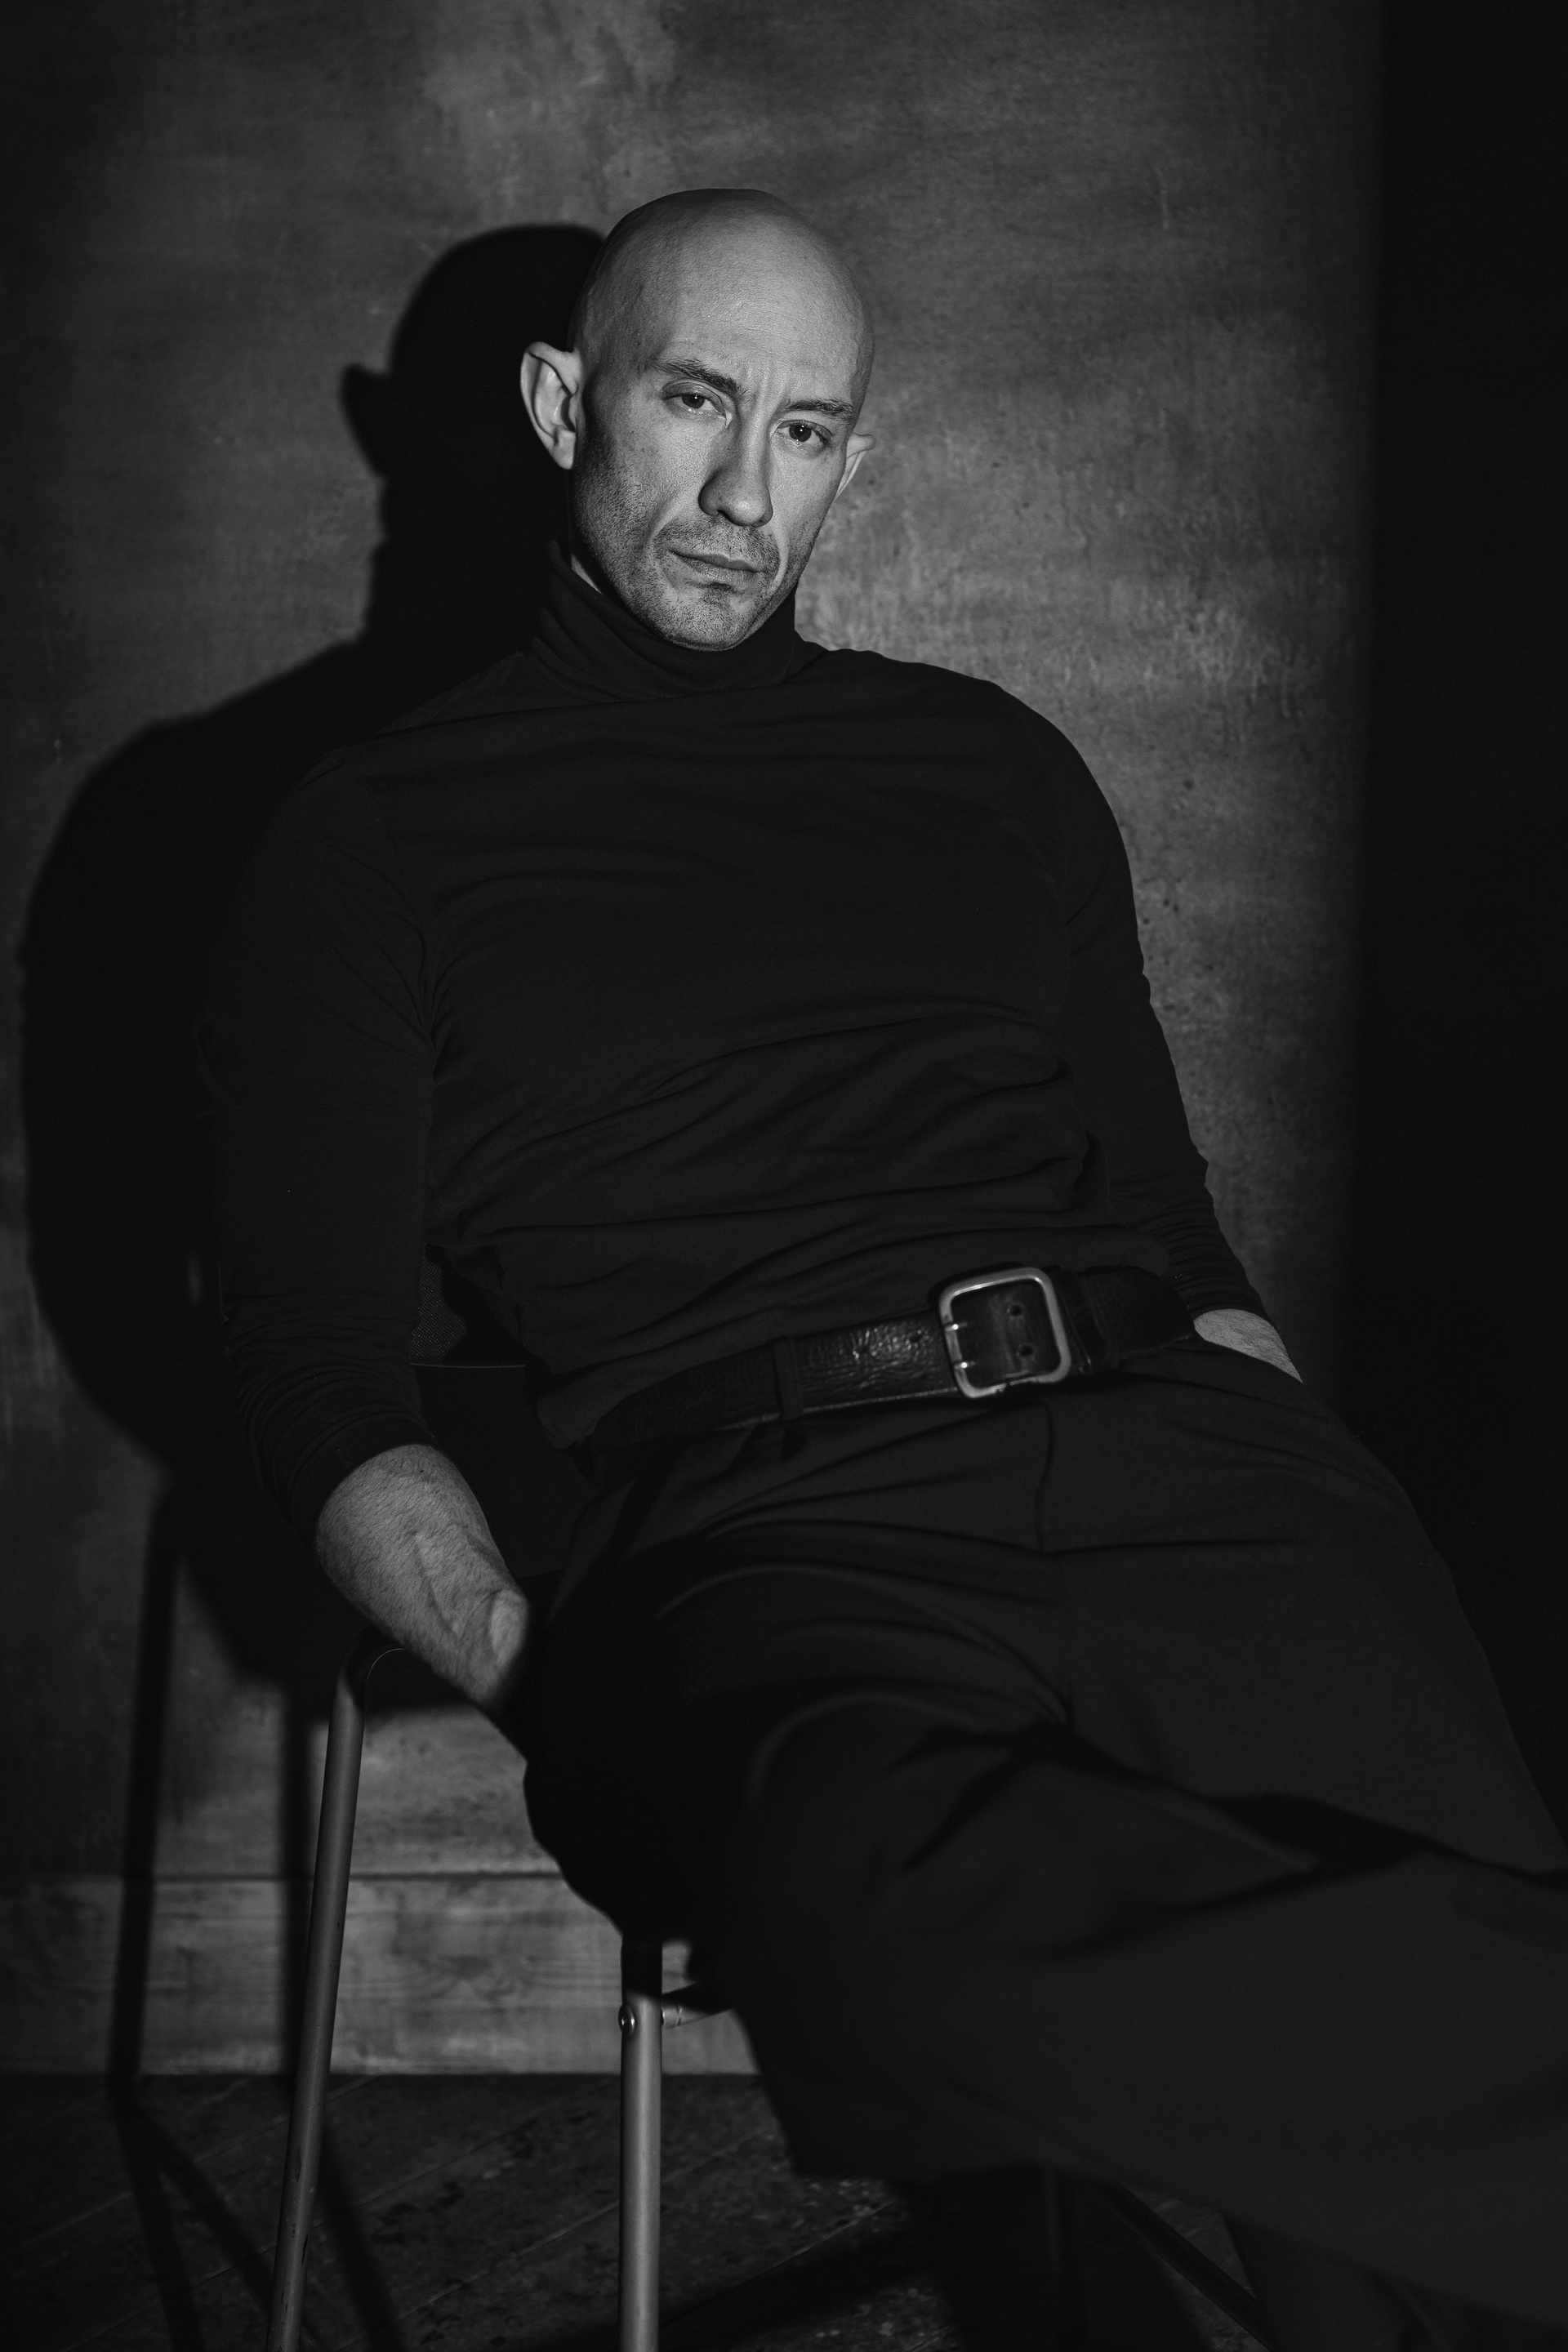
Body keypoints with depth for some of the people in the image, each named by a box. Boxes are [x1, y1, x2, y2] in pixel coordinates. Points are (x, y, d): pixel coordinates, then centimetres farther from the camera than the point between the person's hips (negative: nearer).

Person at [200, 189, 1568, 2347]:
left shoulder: (991, 766, 25)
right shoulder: (383, 843, 15)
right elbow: (320, 1367, 8)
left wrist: (1296, 1515, 4)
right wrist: (542, 1679, -9)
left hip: (1159, 1438, 3)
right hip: (774, 1512, -2)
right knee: (888, 1901, -39)